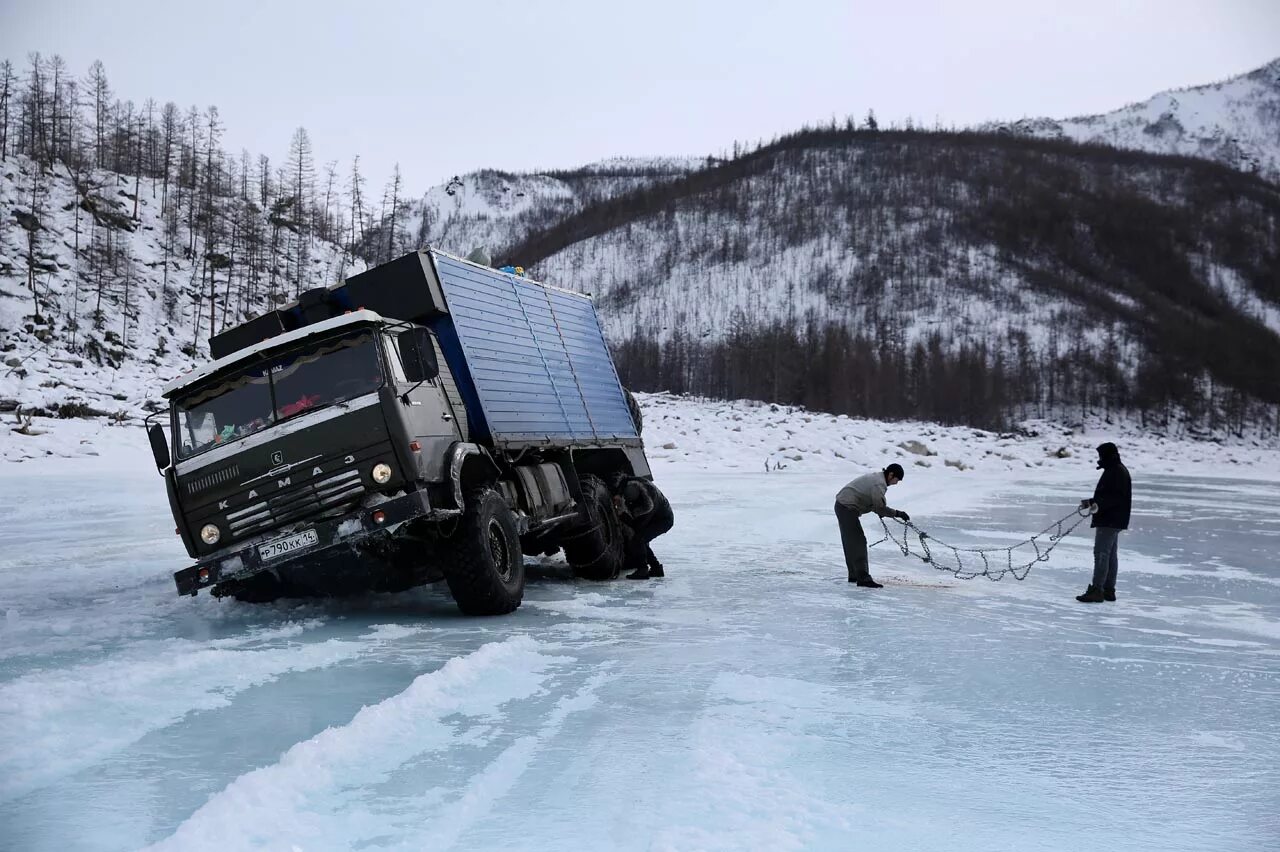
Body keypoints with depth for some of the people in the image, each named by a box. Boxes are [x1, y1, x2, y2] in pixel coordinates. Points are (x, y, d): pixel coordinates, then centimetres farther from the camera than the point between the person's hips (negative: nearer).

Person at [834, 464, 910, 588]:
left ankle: (854, 575, 27)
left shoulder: (876, 476, 14)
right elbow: (880, 507, -23)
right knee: (858, 542, -12)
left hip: (841, 505, 11)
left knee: (850, 543, 17)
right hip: (848, 509, -11)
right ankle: (863, 578, -15)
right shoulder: (879, 484, -18)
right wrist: (897, 513, -15)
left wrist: (880, 511, 10)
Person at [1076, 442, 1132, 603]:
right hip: (1110, 519, 11)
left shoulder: (1117, 472, -15)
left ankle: (1096, 591, -15)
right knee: (1110, 555, 13)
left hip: (1110, 520, -11)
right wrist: (1090, 502, 27)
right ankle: (1108, 590, 19)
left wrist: (1098, 505, -32)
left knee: (1101, 553, -13)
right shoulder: (1114, 470, 19)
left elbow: (1115, 497, -24)